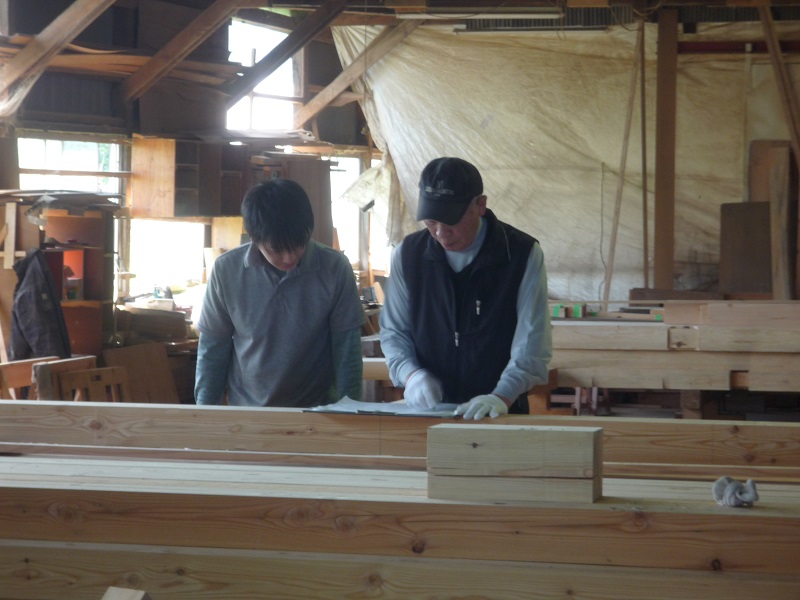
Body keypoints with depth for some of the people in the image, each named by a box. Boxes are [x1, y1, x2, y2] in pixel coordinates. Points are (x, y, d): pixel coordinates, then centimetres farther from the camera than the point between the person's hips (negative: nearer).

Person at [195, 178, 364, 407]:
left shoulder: (334, 269, -8)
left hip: (316, 415, 0)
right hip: (244, 415, 1)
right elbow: (212, 349, 4)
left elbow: (346, 351, -1)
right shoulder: (227, 270, -6)